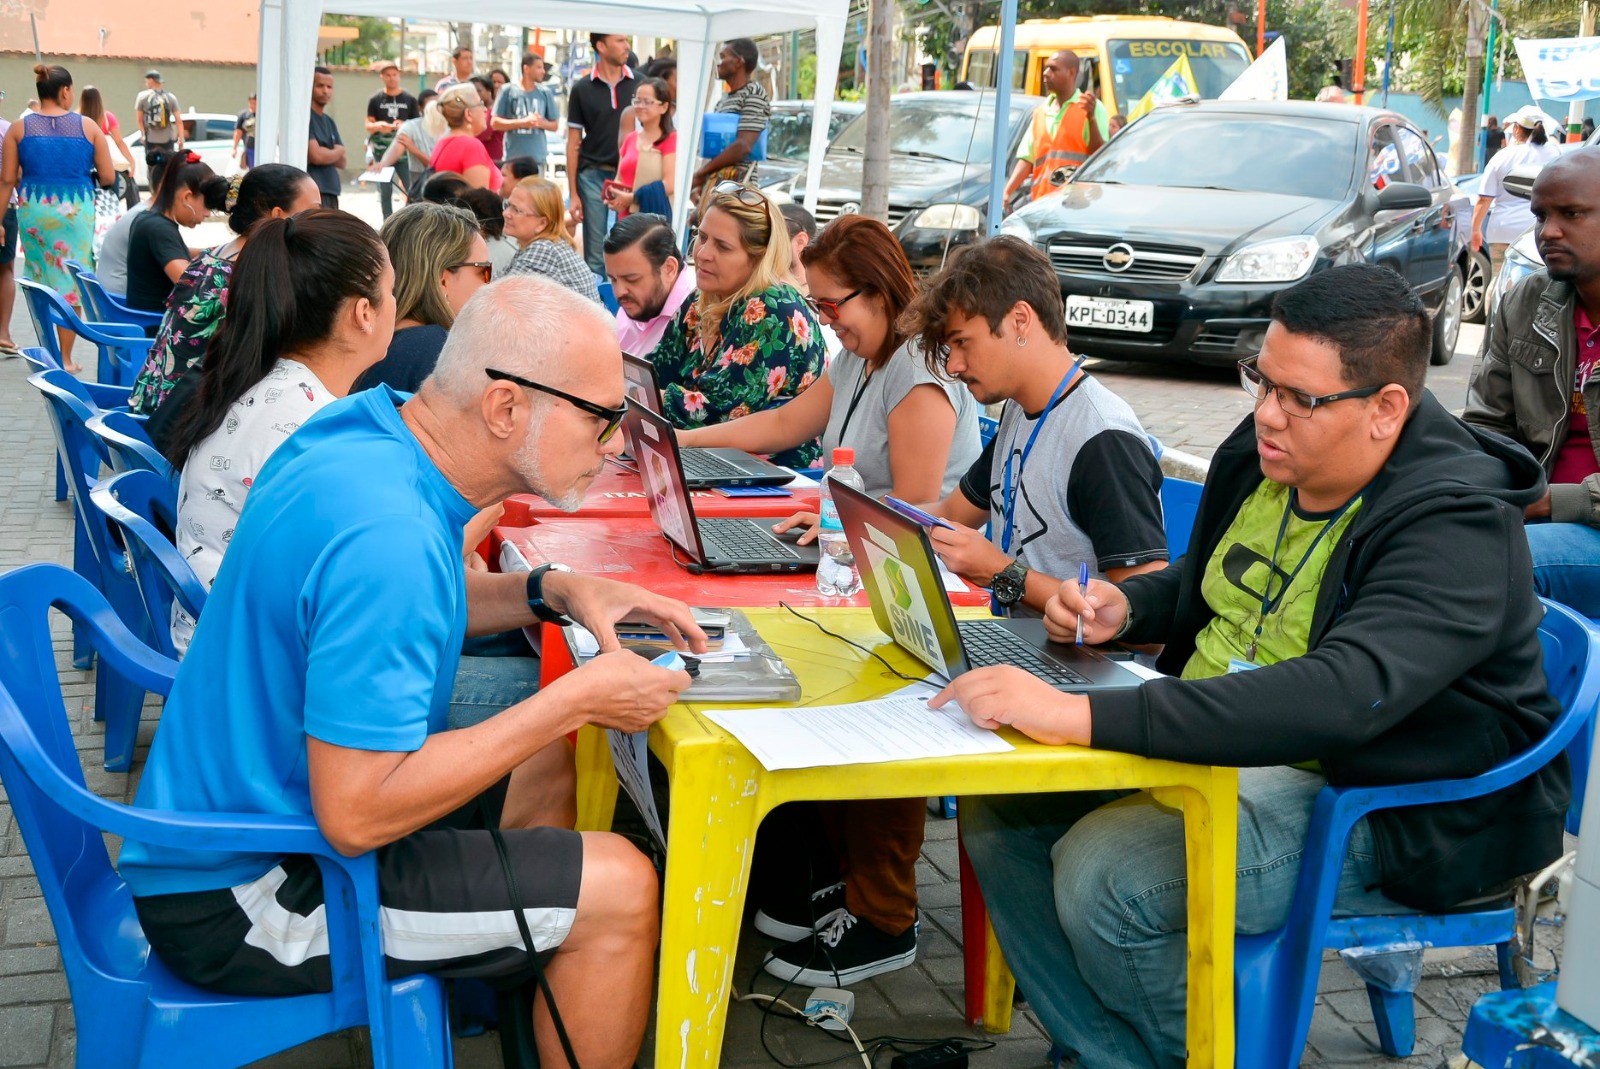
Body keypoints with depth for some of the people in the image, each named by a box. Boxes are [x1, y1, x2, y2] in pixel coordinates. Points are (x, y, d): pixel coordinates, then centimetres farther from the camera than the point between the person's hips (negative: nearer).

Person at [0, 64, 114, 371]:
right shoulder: (88, 127, -3)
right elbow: (107, 177, -2)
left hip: (33, 208, 1)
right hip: (76, 210, -1)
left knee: (39, 279, 13)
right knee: (70, 282, 5)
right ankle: (65, 358, 7)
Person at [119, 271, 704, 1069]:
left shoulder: (364, 427, -3)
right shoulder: (386, 536, -32)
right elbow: (356, 815, -32)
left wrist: (551, 592, 1)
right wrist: (576, 699, -24)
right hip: (232, 899, -10)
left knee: (545, 769, 21)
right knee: (619, 891, -13)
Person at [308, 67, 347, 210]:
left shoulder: (329, 121, 19)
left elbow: (342, 162, 13)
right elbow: (315, 156, -16)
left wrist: (325, 153, -6)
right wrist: (336, 152, 3)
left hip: (331, 192, 9)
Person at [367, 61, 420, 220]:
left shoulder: (409, 99, 5)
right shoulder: (376, 99, 5)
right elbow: (368, 125, 5)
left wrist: (404, 126, -15)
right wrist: (378, 126, -18)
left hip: (404, 150, -1)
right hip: (382, 151, 1)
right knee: (385, 192, 5)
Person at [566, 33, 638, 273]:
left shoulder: (640, 84, 3)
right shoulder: (582, 89, 3)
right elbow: (574, 143, 5)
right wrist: (573, 194, 0)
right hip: (594, 177, 0)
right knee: (595, 256, 4)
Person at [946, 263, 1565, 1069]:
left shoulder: (1455, 527, -24)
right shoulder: (1257, 454, 2)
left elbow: (1342, 698, -40)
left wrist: (1081, 715, -46)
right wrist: (1124, 605, -4)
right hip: (1219, 745, 9)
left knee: (1102, 874, -26)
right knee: (997, 807, -5)